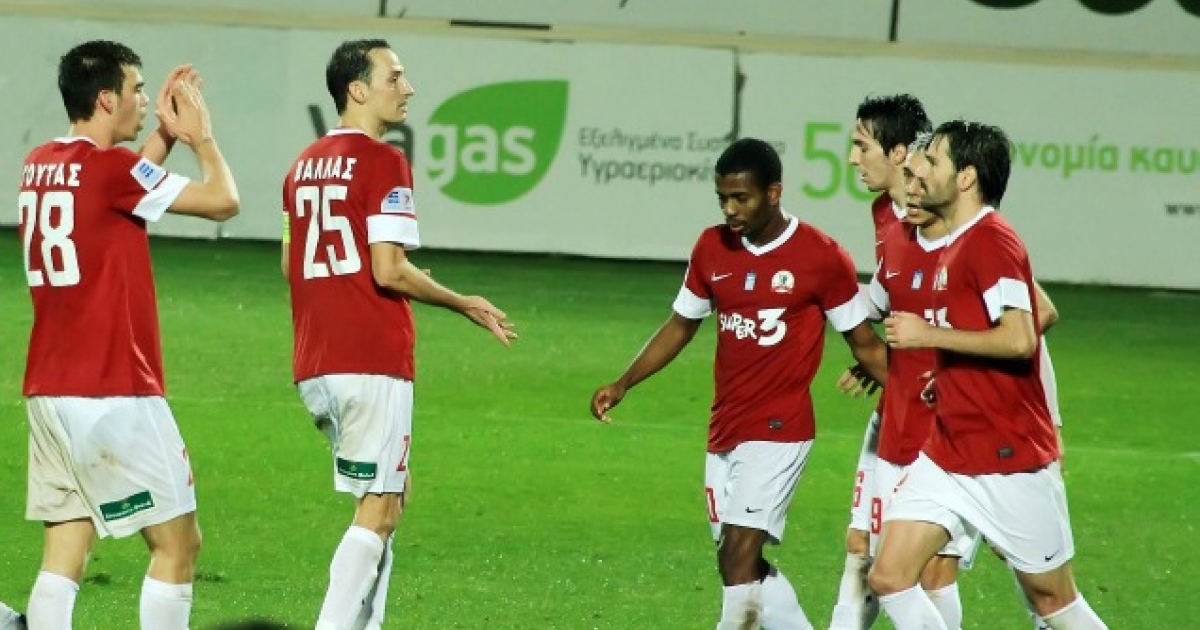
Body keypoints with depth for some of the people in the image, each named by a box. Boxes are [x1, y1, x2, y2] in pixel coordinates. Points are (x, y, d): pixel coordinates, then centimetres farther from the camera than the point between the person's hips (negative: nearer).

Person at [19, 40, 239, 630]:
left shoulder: (39, 165, 11)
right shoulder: (109, 166, -13)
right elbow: (223, 200, -7)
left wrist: (165, 134, 23)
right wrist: (200, 134, 9)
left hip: (48, 392, 8)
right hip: (115, 394, -8)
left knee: (65, 552, 5)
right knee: (178, 542, 1)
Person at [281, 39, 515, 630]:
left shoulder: (304, 165, 14)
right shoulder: (383, 162, -11)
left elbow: (289, 265, 20)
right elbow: (389, 270, -16)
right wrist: (465, 305, -4)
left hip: (314, 365, 8)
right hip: (373, 364, -8)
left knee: (377, 507, 17)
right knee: (379, 512, -5)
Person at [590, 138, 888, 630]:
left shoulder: (822, 258, -9)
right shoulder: (713, 248, 6)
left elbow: (865, 344, 0)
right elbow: (681, 326, 18)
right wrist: (622, 386, 11)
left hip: (778, 432, -6)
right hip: (724, 434, 6)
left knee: (738, 556, -16)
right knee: (741, 566, 9)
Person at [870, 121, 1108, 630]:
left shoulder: (991, 242, -15)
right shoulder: (957, 245, 15)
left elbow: (1020, 339, -26)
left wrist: (929, 335, -18)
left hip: (1010, 457, -9)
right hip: (949, 451, 9)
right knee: (889, 576, -4)